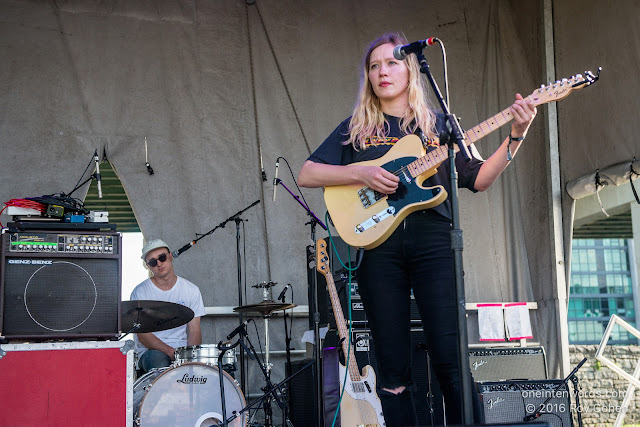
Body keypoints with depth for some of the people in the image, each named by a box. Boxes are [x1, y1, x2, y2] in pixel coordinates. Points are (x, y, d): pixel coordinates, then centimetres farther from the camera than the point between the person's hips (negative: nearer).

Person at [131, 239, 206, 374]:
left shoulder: (191, 290, 7)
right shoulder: (140, 292, -3)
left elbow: (194, 330, 4)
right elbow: (143, 335, -8)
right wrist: (171, 351, -23)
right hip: (151, 350, -2)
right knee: (161, 365, -37)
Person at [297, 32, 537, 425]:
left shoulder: (437, 123, 16)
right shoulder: (356, 128, 16)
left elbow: (477, 178, 10)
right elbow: (306, 174, 7)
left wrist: (517, 135, -1)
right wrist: (361, 175, -8)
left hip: (432, 242, -1)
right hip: (378, 247, 1)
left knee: (449, 358, -7)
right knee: (393, 367, 2)